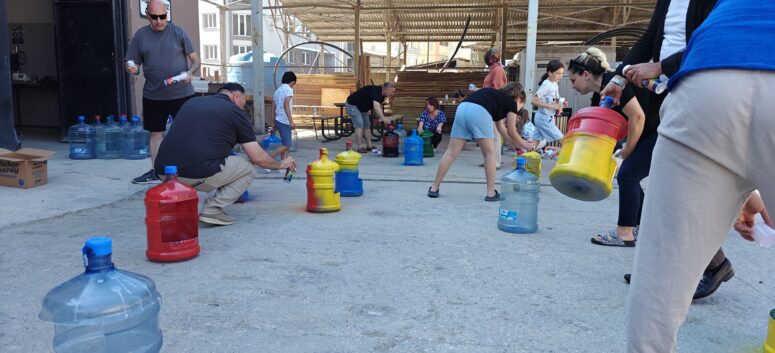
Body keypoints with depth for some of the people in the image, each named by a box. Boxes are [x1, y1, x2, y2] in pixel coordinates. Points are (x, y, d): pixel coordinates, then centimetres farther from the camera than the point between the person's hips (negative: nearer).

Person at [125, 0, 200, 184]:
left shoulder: (178, 32, -2)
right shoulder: (141, 35, 3)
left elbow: (195, 60, 0)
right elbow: (133, 64, 7)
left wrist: (190, 72, -20)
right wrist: (132, 69, -17)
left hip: (181, 93, -3)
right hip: (153, 95, 3)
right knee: (155, 132, 11)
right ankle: (155, 171, 22)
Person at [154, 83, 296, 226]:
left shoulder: (191, 102, 22)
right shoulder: (235, 112, 7)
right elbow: (258, 157, 5)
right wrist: (281, 164, 25)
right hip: (198, 175, -6)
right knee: (248, 169, 16)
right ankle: (213, 209, 0)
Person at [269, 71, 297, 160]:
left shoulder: (277, 90, 15)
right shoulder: (288, 89, -9)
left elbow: (273, 108, 16)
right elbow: (286, 106, -19)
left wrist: (273, 122, 21)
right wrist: (291, 121, -21)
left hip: (278, 120, 9)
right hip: (285, 121, -9)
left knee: (286, 144, 12)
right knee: (287, 145, -6)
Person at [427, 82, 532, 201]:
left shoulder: (497, 96, 39)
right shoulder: (511, 103, 20)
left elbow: (501, 127, 44)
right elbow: (511, 132, 21)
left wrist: (514, 144, 49)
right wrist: (523, 145, 37)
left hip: (462, 108, 6)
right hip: (479, 111, -6)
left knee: (452, 152, 7)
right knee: (489, 153, 9)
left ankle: (434, 188, 9)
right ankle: (491, 193, 11)